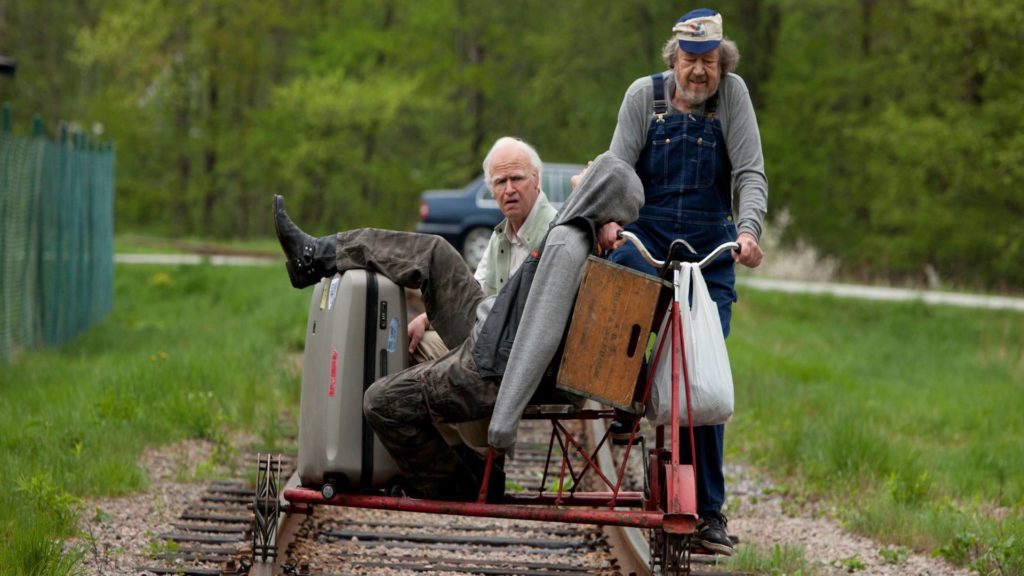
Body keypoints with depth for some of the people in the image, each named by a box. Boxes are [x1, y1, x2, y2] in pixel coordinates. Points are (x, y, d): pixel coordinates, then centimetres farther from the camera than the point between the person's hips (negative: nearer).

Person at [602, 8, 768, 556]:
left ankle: (709, 509, 2)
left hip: (711, 255, -1)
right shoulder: (644, 95, -1)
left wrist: (748, 229, -27)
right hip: (645, 243, 1)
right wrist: (609, 219, -27)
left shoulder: (732, 95, -2)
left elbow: (750, 174, -8)